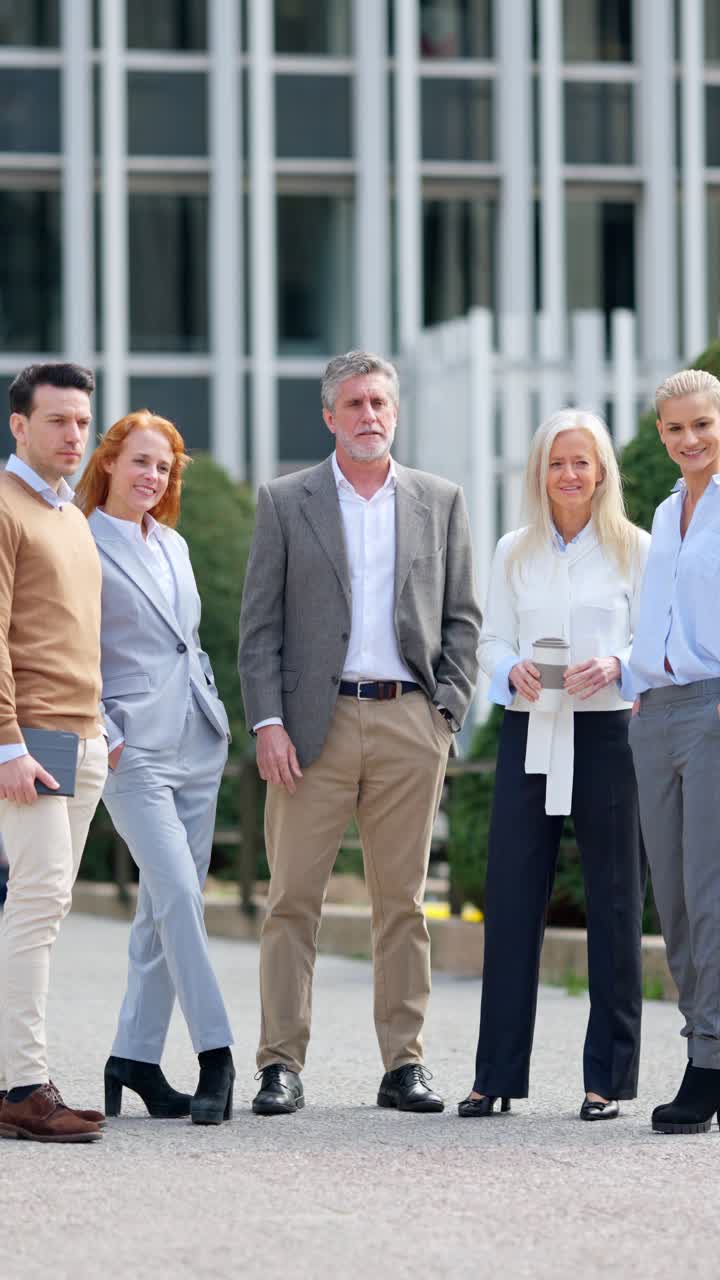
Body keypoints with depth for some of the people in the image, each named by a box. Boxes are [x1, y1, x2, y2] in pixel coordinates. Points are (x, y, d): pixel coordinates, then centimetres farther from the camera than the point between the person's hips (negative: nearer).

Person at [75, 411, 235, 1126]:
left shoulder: (173, 546, 17)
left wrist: (211, 705, 13)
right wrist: (105, 738, -13)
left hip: (197, 744, 7)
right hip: (133, 749, -7)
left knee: (168, 905, 6)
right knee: (177, 893, -15)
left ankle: (136, 1058, 11)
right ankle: (215, 1055, -15)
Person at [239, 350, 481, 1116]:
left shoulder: (440, 502, 12)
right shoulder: (285, 502, 6)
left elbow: (462, 618, 12)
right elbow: (259, 625, 3)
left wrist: (447, 710, 0)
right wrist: (267, 723, -7)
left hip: (409, 723, 2)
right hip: (315, 723, -1)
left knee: (402, 901, 5)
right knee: (293, 899, -3)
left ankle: (404, 1065, 9)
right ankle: (281, 1066, 0)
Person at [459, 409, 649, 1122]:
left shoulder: (634, 549, 4)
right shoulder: (513, 553, 13)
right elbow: (491, 640, 13)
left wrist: (615, 667, -17)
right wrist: (513, 670, -9)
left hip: (607, 734, -2)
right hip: (529, 734, 3)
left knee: (613, 903, 0)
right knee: (511, 899, -1)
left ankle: (608, 1077, 6)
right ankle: (497, 1074, 4)